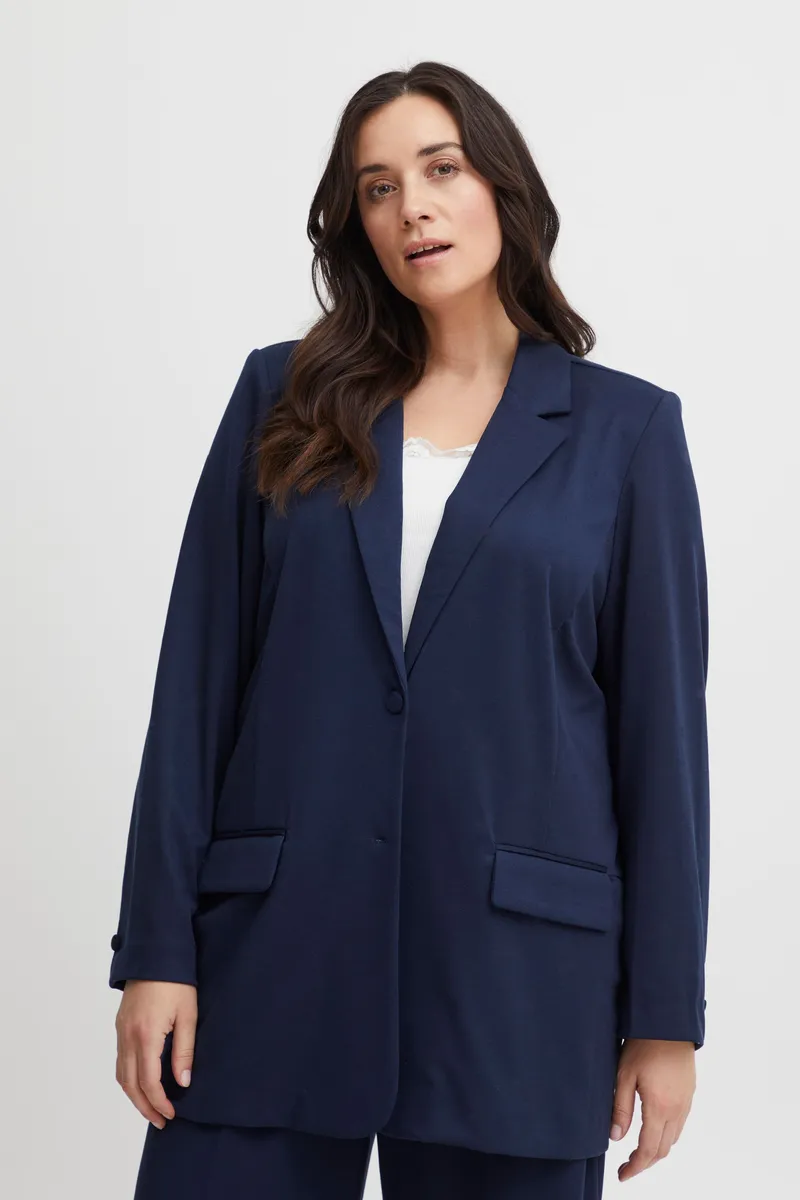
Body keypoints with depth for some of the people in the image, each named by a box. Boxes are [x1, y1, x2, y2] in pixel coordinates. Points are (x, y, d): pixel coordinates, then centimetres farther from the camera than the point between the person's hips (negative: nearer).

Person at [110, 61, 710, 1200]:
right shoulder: (285, 398, 8)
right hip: (275, 949, 1)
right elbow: (199, 677, 5)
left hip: (515, 975, -1)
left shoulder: (625, 426, 4)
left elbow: (662, 719, 3)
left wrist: (665, 1012, 0)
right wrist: (157, 947, -2)